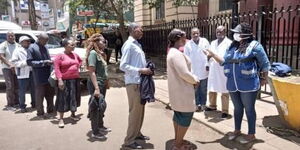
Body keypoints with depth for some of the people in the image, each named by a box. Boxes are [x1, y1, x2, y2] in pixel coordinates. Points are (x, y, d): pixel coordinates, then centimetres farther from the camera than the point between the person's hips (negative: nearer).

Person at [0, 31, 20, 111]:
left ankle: (16, 103, 20)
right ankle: (10, 105, -1)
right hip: (7, 68, -4)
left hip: (17, 68, 5)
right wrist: (10, 65, -22)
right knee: (10, 86, -8)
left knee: (17, 86, 9)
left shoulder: (18, 45, 11)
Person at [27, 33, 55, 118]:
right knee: (39, 96, 5)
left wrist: (50, 62, -1)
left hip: (49, 76, 6)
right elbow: (29, 62, -13)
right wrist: (43, 62, -19)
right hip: (39, 78, -6)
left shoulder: (45, 47, 12)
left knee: (50, 94, 14)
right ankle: (40, 113, 18)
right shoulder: (32, 48, -7)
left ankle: (50, 110, 28)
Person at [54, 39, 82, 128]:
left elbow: (80, 61, 31)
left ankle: (73, 114, 31)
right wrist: (60, 80, -22)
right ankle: (61, 119, 7)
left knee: (74, 98, 14)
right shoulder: (60, 56, -8)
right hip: (65, 81, -6)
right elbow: (57, 68, -14)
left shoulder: (75, 55, 10)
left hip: (75, 80, 6)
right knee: (63, 99, -1)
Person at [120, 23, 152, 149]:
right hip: (133, 83, -9)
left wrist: (146, 69, 3)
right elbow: (123, 66, -18)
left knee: (140, 110, 17)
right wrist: (140, 70, -21)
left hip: (140, 81, 9)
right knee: (135, 111, -3)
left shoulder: (137, 44, 15)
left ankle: (137, 133, 33)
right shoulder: (129, 45, -12)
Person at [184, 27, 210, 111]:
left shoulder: (205, 41, 2)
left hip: (204, 71, 1)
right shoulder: (188, 44, 0)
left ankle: (203, 104, 23)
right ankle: (197, 104, 21)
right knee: (195, 89, 8)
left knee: (203, 89, 10)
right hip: (193, 71, 0)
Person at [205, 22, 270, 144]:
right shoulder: (232, 46, 8)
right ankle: (237, 130, 36)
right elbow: (224, 61, 9)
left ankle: (251, 134, 25)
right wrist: (213, 55, -3)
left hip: (248, 85, -6)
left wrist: (264, 79, 4)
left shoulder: (254, 45, -10)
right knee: (237, 108, 19)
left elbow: (265, 63, -3)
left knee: (249, 109, 8)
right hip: (233, 84, 6)